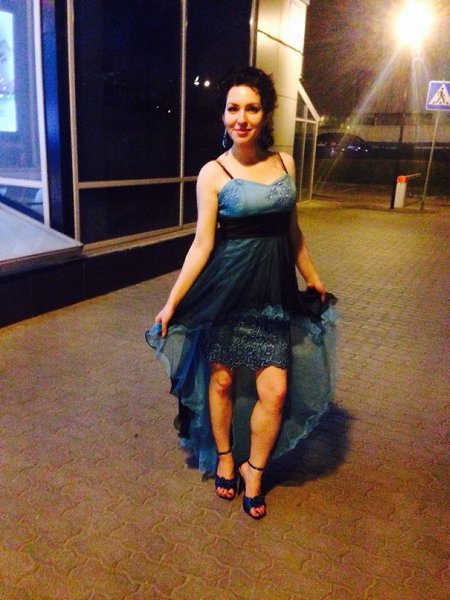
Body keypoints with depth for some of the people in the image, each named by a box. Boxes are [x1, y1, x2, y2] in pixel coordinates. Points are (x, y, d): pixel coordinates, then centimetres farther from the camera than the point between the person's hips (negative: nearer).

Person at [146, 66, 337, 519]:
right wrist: (172, 302, -9)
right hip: (228, 289, -3)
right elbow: (202, 243, -7)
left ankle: (253, 469, 26)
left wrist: (313, 279, 21)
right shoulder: (213, 173, -6)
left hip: (274, 291, 3)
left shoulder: (285, 163, 5)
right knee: (222, 380, 10)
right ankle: (223, 458, 37)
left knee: (275, 390, 1)